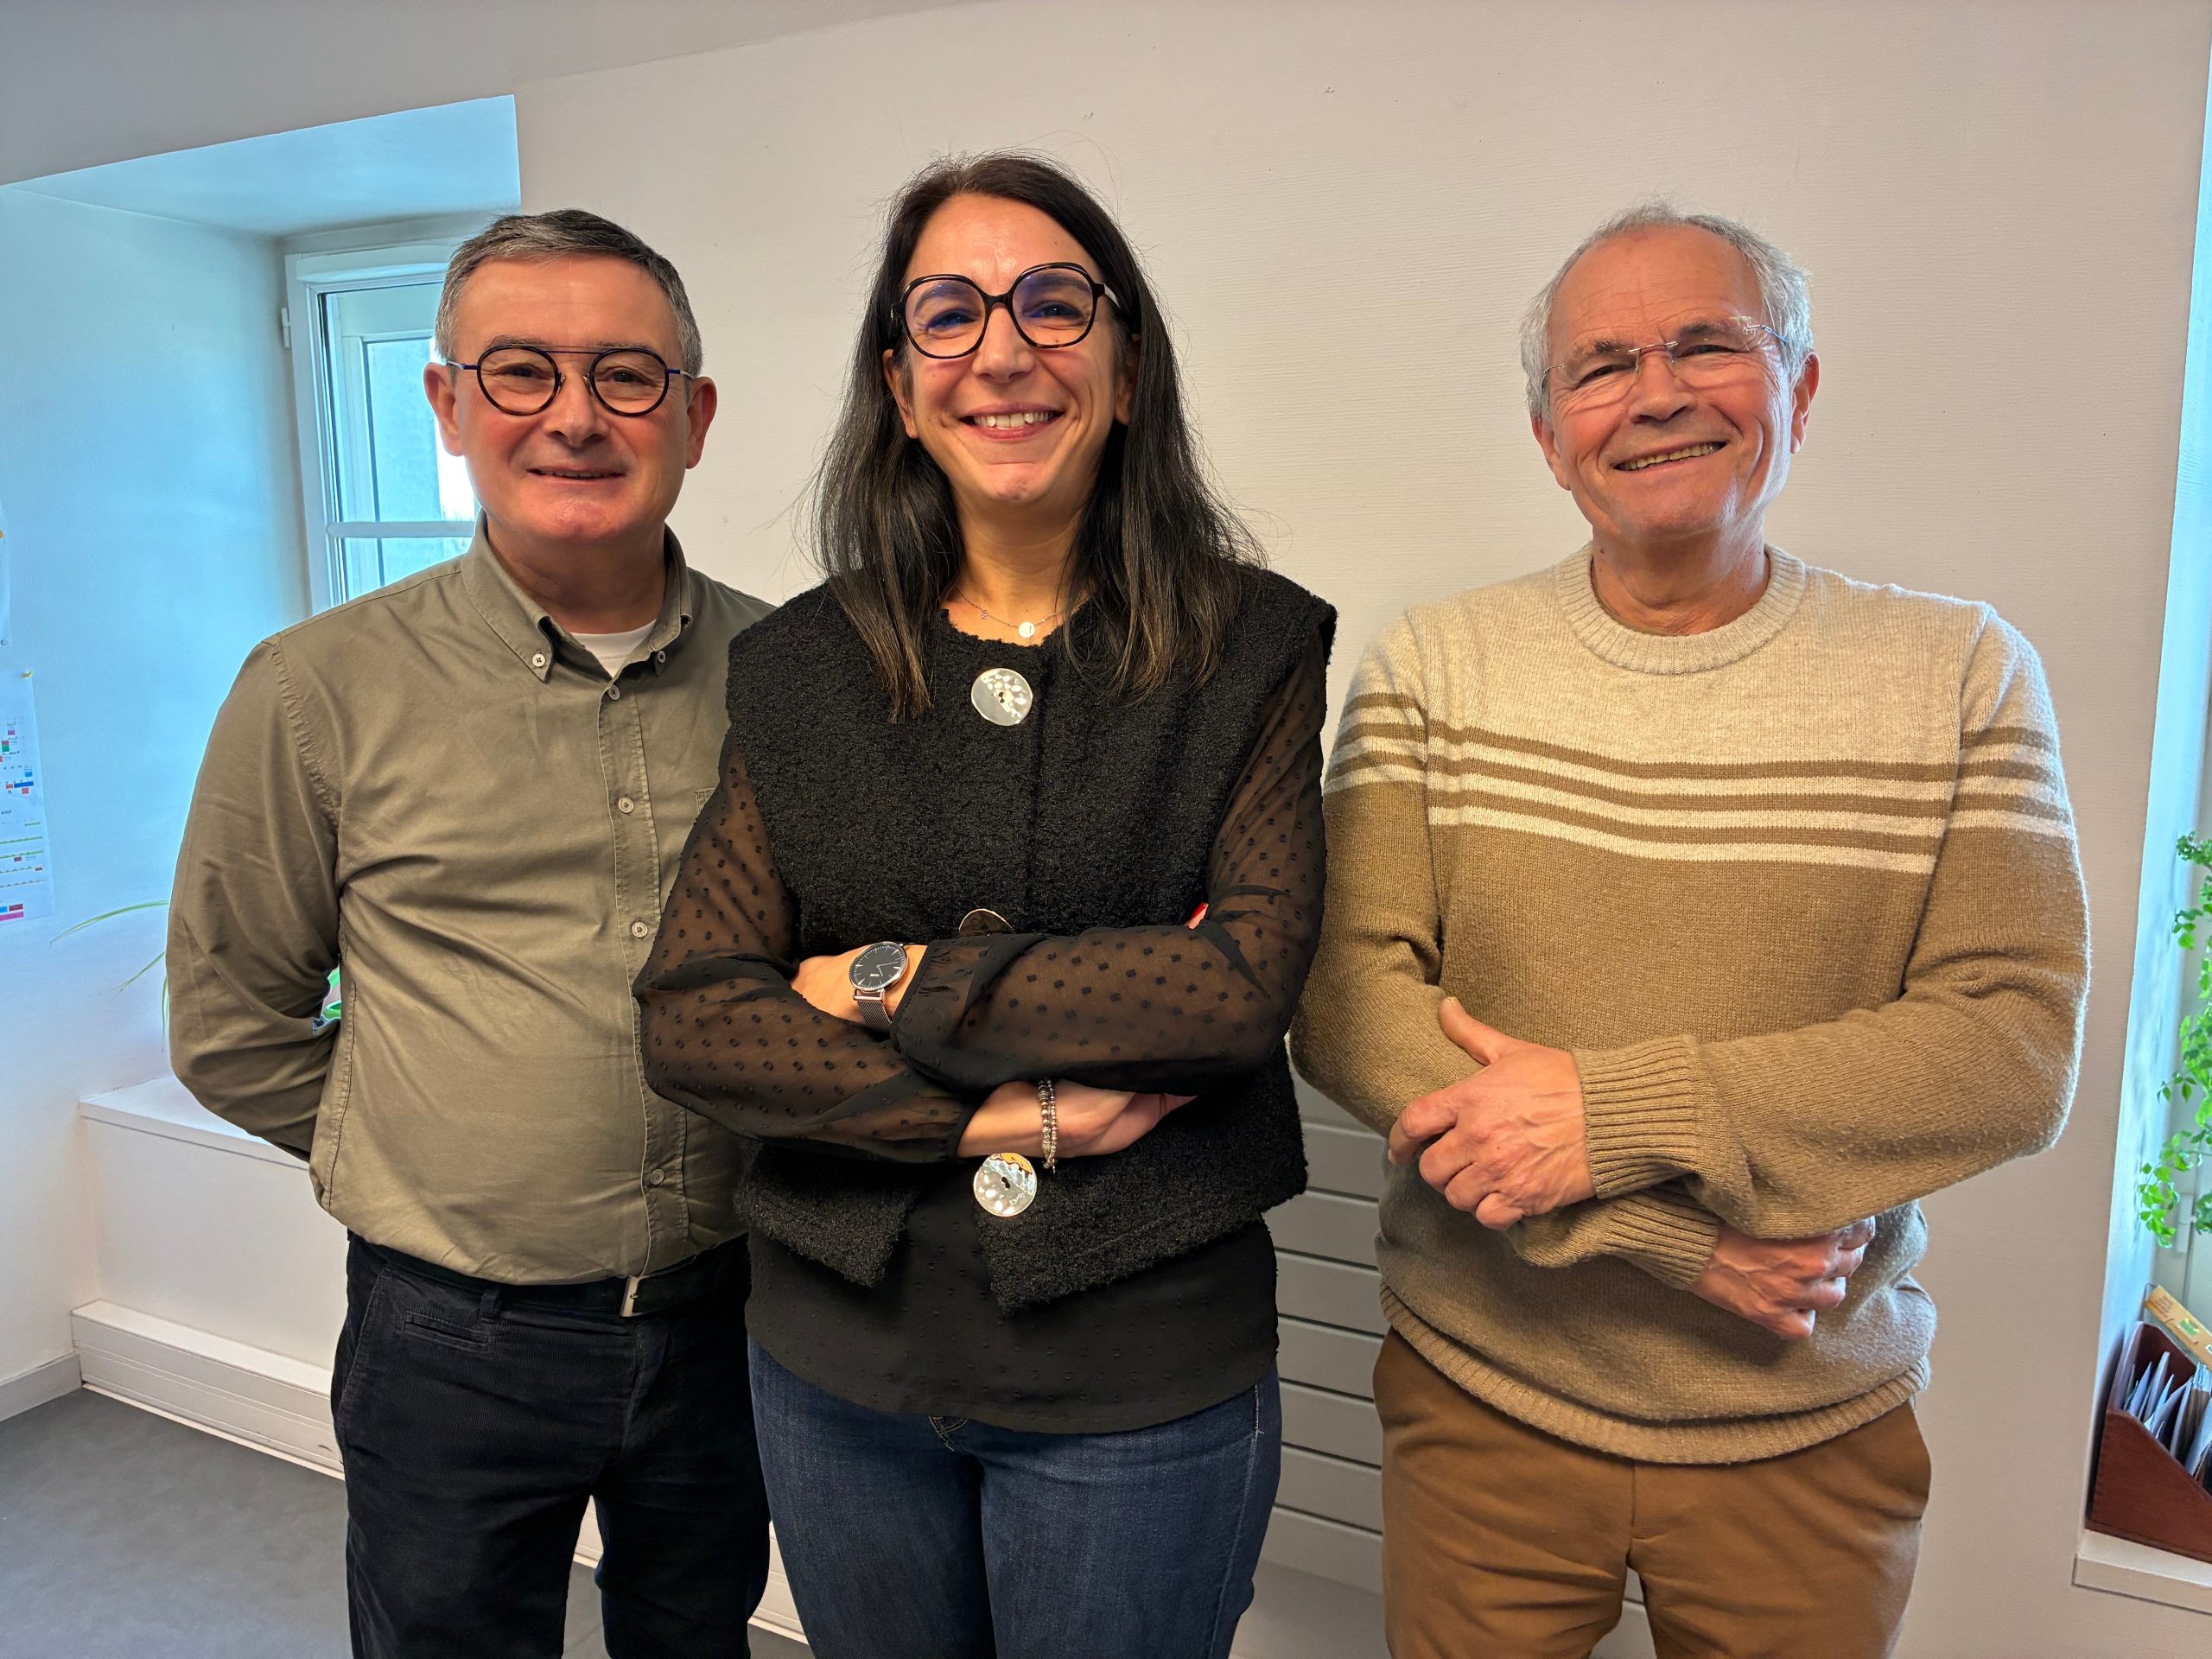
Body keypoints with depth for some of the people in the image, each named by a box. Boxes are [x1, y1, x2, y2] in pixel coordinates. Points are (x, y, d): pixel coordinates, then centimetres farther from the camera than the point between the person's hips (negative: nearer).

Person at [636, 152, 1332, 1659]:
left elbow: (1247, 979, -16)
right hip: (838, 1356, 3)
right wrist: (1003, 1115, -16)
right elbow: (689, 1019, -7)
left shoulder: (1252, 648, -5)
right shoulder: (798, 668, 0)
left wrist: (902, 986, -14)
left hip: (1145, 1369, -2)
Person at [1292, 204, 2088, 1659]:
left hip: (1817, 1429, 1)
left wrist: (1617, 1111, -22)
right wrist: (1665, 1225, -20)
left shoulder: (1962, 672, -4)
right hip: (1482, 1393, 0)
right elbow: (1347, 1003, -12)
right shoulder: (1430, 666, -6)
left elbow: (2016, 1047, -11)